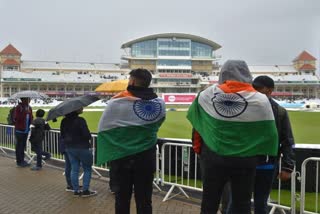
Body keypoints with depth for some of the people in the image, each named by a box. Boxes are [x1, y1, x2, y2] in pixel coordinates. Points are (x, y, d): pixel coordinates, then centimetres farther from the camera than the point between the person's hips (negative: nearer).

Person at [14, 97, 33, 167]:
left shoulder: (29, 108, 8)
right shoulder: (18, 107, -12)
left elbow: (31, 118, 16)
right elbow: (15, 119, -19)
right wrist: (24, 113, -27)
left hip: (26, 130, 6)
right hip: (19, 130, -6)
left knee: (23, 146, 14)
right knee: (19, 146, 2)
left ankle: (22, 160, 23)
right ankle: (19, 161, 11)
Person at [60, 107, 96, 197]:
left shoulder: (64, 121, 3)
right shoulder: (80, 120, -20)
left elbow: (62, 135, 11)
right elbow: (87, 135, -21)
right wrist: (89, 137, 0)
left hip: (69, 148, 7)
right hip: (82, 148, -7)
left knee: (74, 169, 12)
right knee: (87, 169, 7)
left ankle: (76, 190, 18)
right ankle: (85, 190, 9)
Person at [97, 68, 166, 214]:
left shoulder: (116, 102, -12)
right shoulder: (160, 103, -3)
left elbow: (102, 128, -7)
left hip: (121, 157, -1)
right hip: (146, 157, 2)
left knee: (122, 199, 13)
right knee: (144, 200, 12)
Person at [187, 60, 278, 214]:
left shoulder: (207, 95, -7)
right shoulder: (261, 101, -10)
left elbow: (193, 116, 7)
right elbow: (269, 134, -4)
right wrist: (269, 155, 12)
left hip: (213, 157, 1)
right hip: (244, 161, -1)